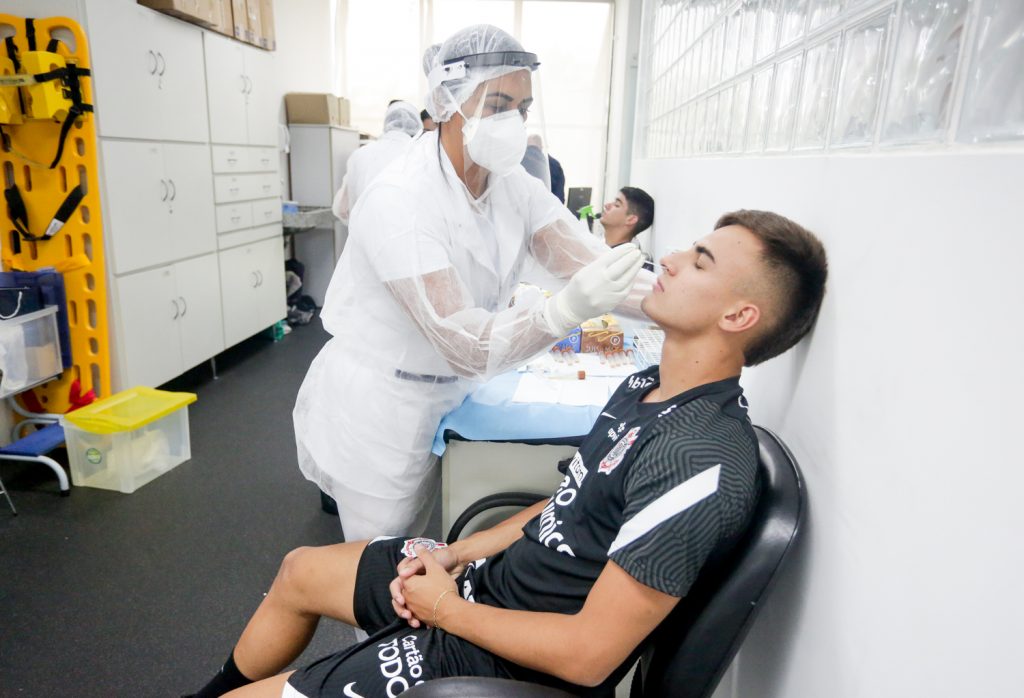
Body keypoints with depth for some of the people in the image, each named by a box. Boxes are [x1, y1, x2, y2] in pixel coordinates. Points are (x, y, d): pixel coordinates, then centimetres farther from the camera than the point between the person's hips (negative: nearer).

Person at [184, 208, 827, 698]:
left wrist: (446, 608, -13)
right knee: (300, 571, 20)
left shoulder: (701, 463, -30)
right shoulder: (648, 386, 1)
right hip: (494, 576, 9)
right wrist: (459, 554, 1)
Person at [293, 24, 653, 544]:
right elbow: (466, 344, -32)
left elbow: (588, 262, -16)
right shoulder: (400, 199, -26)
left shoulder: (513, 185, -4)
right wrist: (570, 307, -45)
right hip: (377, 409, -6)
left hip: (444, 399, 6)